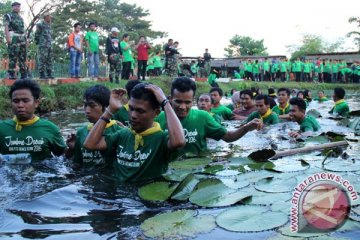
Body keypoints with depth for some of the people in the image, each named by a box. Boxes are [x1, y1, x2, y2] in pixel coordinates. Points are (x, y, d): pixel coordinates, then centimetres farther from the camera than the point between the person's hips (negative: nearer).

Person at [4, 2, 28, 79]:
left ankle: (24, 74, 4)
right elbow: (6, 27, -8)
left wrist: (26, 39, 15)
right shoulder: (8, 16, 3)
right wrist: (7, 37, -20)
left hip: (22, 38, 7)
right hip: (13, 38, -7)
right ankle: (11, 74, -8)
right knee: (13, 56, -10)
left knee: (23, 56, 3)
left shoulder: (20, 18, 24)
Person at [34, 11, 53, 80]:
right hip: (43, 46, -8)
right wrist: (37, 42, 1)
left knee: (49, 61, 6)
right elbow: (37, 35, -3)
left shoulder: (49, 25, 17)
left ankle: (49, 74, 9)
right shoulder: (41, 24, -7)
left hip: (49, 45, 8)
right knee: (42, 60, -7)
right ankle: (42, 74, -5)